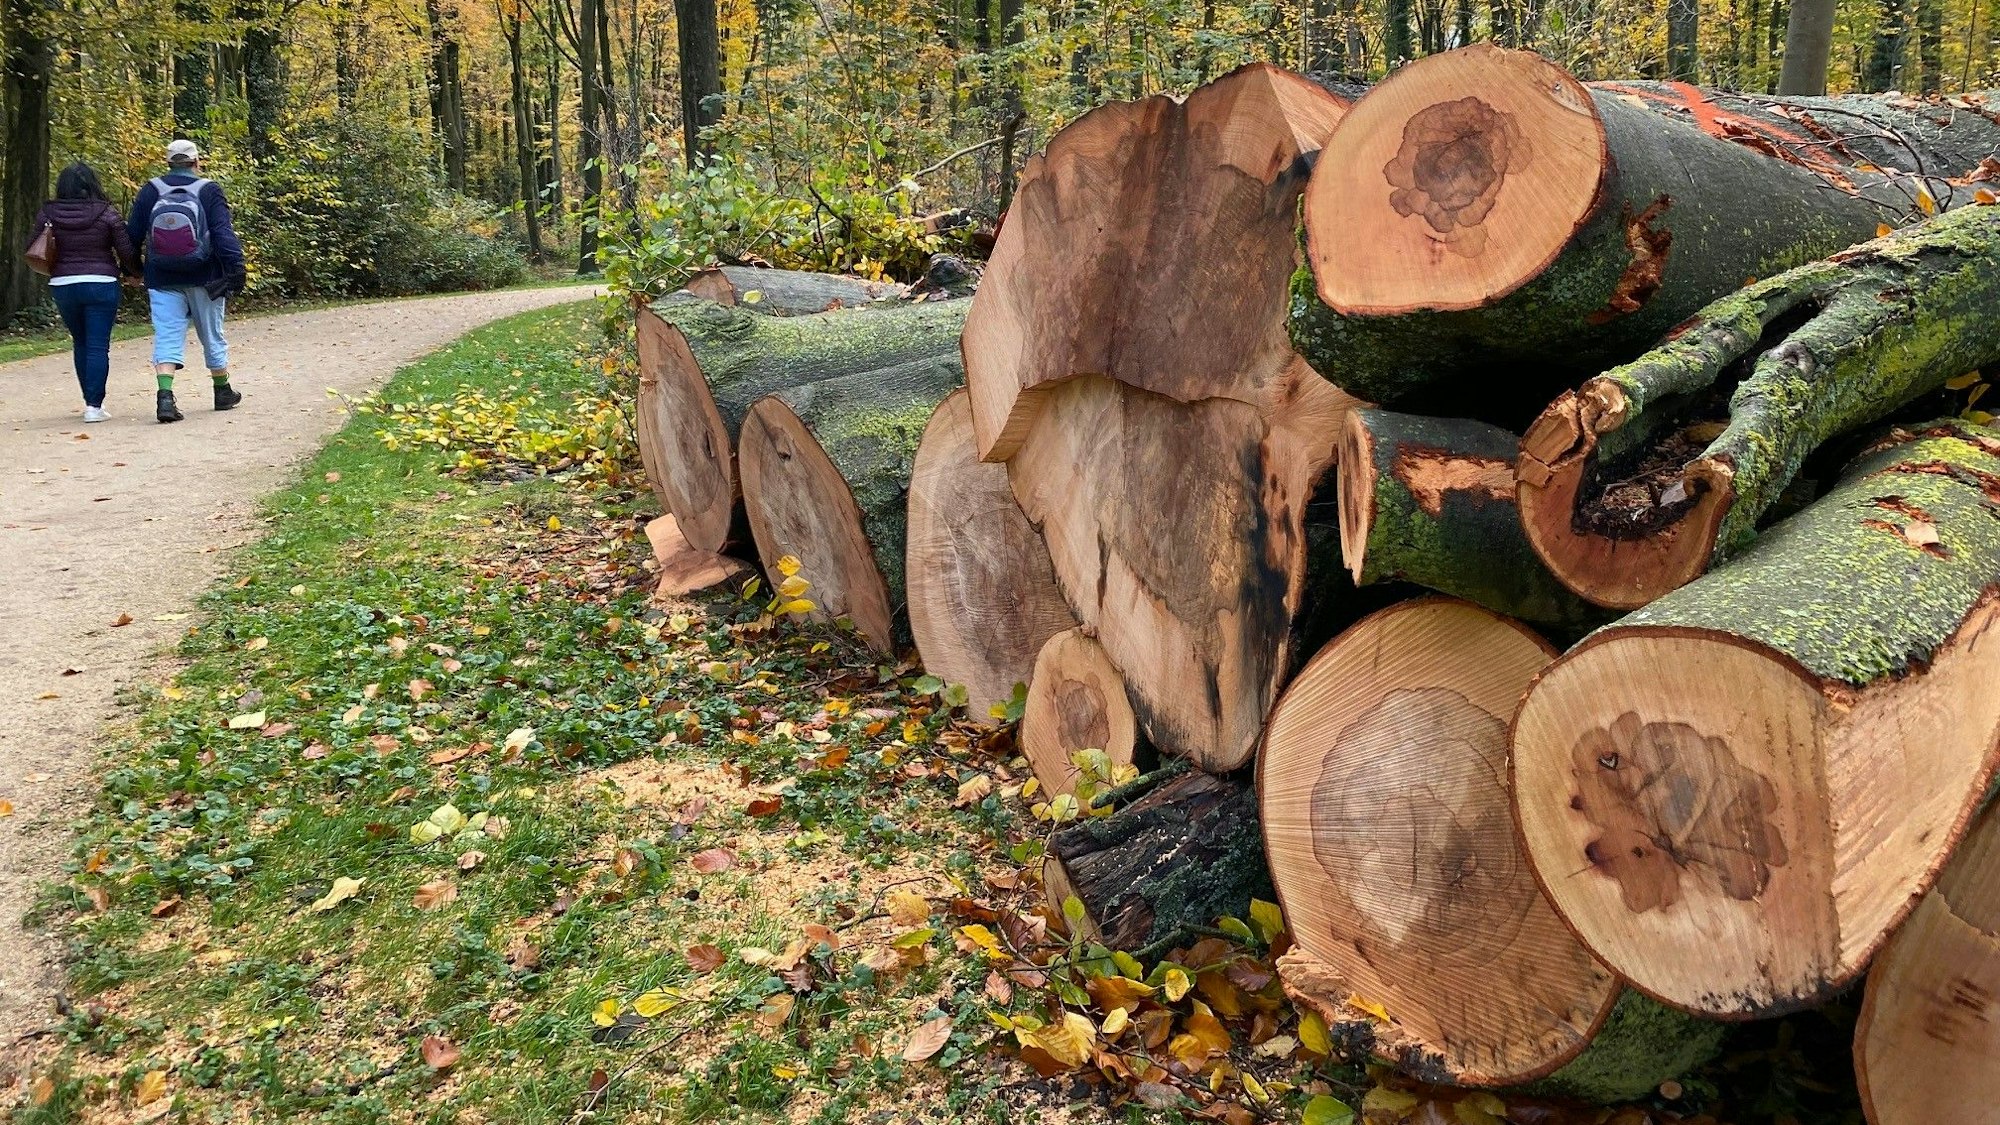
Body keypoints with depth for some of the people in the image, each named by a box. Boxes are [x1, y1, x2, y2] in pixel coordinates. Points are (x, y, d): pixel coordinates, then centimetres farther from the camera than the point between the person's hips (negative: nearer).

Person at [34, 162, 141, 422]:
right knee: (98, 346, -1)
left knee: (80, 344, 17)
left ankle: (91, 401, 21)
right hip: (101, 284, -3)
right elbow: (127, 252, -4)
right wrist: (134, 272, 15)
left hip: (62, 286, 3)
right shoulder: (106, 214, -7)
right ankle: (94, 406, -7)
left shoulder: (48, 214, 1)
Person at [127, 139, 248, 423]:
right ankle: (223, 393, 27)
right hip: (203, 279, -1)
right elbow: (223, 233, -12)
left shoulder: (150, 192, 4)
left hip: (162, 280, 1)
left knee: (167, 338, -2)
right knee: (212, 336, 13)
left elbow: (133, 236, 7)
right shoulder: (209, 191, -4)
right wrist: (236, 268, -12)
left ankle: (165, 396, -20)